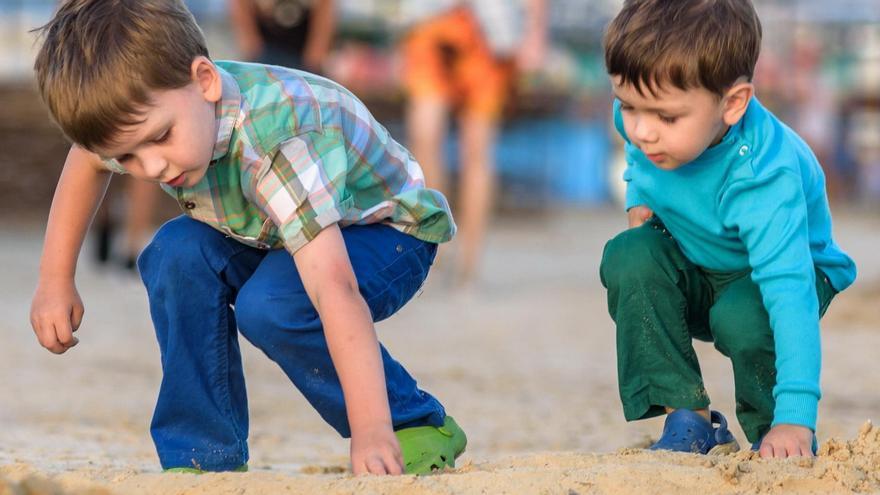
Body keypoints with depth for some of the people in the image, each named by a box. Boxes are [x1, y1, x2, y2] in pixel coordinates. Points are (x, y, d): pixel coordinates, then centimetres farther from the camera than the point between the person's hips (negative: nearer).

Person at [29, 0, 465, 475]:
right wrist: (55, 280, 3)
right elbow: (86, 161, 7)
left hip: (386, 228, -7)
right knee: (177, 253, -21)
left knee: (270, 307, -33)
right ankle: (204, 457, -10)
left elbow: (335, 290, -48)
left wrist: (371, 430, -54)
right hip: (276, 233, 7)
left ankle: (417, 427, -13)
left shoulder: (280, 142, -41)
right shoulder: (139, 113, -19)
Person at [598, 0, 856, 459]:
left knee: (743, 318, -38)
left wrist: (795, 418, -51)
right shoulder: (639, 122, -21)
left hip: (777, 270, -5)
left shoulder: (762, 177, -39)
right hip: (693, 272, 5)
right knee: (629, 258, -28)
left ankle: (775, 440, -8)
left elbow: (790, 292, -45)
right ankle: (689, 419, -19)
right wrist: (638, 200, -11)